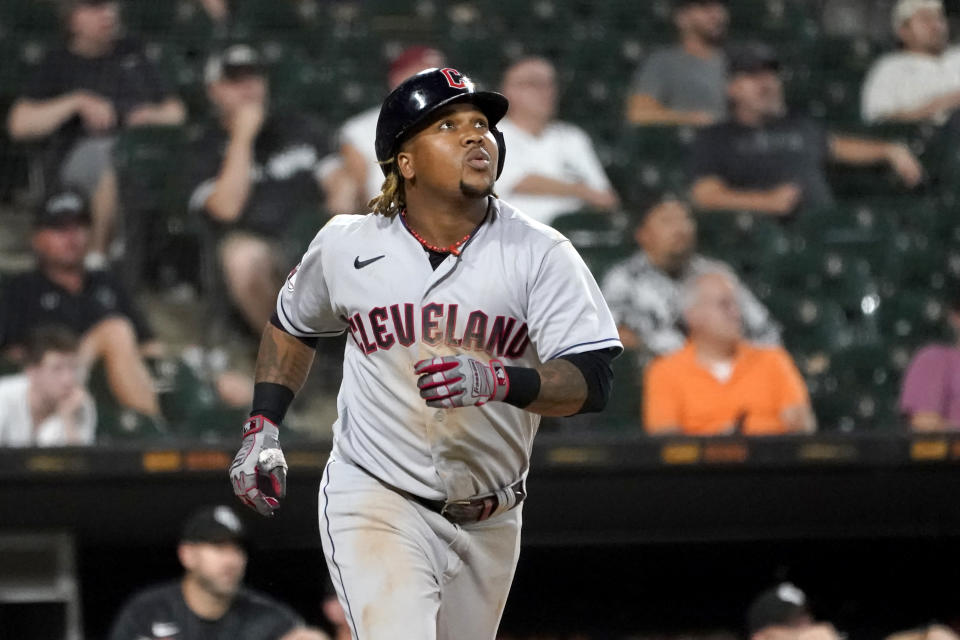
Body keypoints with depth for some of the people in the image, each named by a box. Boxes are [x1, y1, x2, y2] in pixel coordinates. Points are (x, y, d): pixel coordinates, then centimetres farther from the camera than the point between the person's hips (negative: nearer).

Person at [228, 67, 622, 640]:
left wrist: (496, 380, -34)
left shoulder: (541, 254, -7)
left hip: (488, 523, 2)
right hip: (374, 502, -2)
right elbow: (293, 325, 19)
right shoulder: (347, 245, -2)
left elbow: (593, 382, -18)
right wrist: (262, 427, 10)